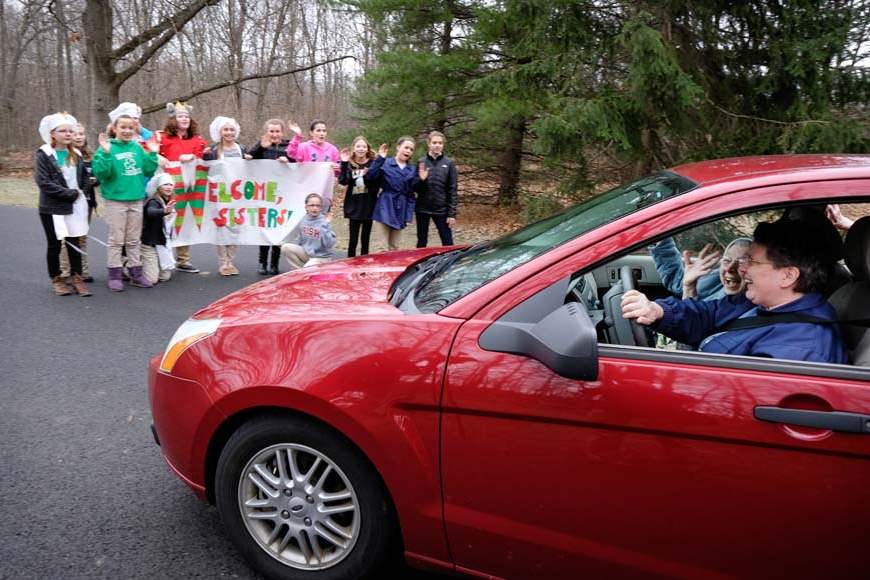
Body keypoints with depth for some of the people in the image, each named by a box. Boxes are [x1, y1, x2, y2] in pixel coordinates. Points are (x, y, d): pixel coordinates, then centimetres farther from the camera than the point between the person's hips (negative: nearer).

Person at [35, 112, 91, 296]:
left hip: (75, 206, 4)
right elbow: (43, 182, -15)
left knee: (74, 243, 5)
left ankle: (76, 278, 13)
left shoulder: (76, 155, 9)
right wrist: (70, 193, -18)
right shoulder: (44, 155, -7)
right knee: (54, 245, 7)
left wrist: (79, 193, -4)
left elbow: (83, 178, 15)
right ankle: (56, 279, 18)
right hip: (52, 208, -4)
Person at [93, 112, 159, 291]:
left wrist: (153, 153, -5)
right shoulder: (107, 148, -8)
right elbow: (101, 173, -16)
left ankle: (136, 273, 21)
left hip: (136, 199, 4)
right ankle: (114, 276, 12)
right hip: (115, 200, -4)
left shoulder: (137, 147, 6)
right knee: (116, 240, 3)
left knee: (134, 240, 13)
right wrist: (106, 153, -26)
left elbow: (148, 170, 5)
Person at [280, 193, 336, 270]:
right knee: (286, 247, -14)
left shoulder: (324, 221, -17)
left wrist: (326, 225, -30)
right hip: (306, 252, 6)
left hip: (321, 257, -5)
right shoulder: (304, 219, -1)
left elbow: (329, 244, -27)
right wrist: (293, 248, 2)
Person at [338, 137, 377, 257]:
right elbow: (343, 181, -13)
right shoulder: (349, 164, 1)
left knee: (365, 239, 9)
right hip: (354, 205, 0)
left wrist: (367, 176, -24)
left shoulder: (372, 163, 0)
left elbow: (376, 184, -7)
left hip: (368, 205, 0)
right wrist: (344, 163, -20)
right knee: (353, 239, 0)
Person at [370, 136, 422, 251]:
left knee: (394, 246, 13)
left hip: (402, 209, 4)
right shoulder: (385, 164, -4)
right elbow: (371, 176, -18)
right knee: (385, 245, -1)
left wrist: (421, 180, -9)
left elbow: (414, 189, 8)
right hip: (386, 208, -4)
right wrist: (379, 159, -27)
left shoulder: (413, 169, 10)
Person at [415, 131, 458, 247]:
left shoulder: (449, 163, -1)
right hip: (422, 208, 1)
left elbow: (453, 190, -2)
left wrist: (452, 214, -7)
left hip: (441, 209, -1)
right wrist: (420, 179, -19)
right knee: (422, 241, 12)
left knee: (448, 243, 1)